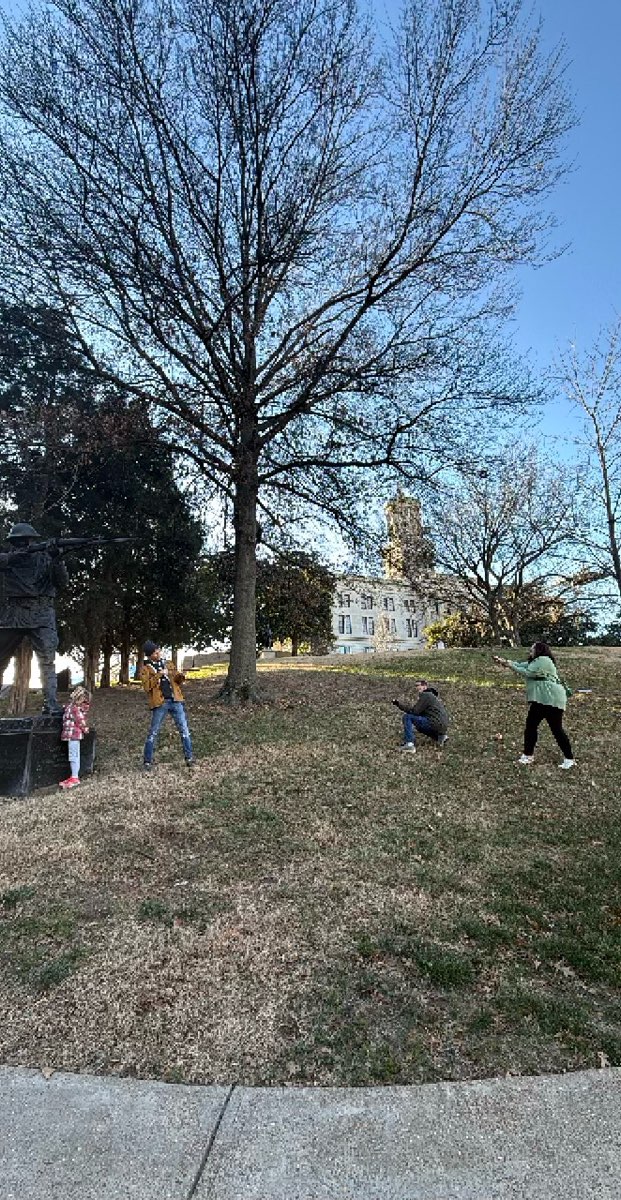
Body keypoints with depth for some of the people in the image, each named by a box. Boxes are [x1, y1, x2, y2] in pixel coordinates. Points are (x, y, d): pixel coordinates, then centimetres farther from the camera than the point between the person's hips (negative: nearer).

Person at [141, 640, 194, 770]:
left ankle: (189, 757, 11)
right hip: (160, 703, -3)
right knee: (153, 733, 3)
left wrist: (180, 676, -7)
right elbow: (147, 686, -10)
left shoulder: (168, 664, 14)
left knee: (184, 729, 3)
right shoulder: (145, 669, 3)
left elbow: (177, 681, 16)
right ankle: (147, 761, 14)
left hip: (176, 700, 3)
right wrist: (159, 675, -17)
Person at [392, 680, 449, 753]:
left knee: (407, 717, -10)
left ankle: (409, 744, -20)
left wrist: (399, 704, -9)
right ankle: (440, 736, 18)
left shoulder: (425, 695, -8)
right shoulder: (432, 695, 22)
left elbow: (414, 711, -14)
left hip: (435, 724, -10)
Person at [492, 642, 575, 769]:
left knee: (557, 729, -6)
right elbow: (520, 665, 17)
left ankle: (569, 759, 3)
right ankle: (528, 756, 15)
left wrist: (510, 665, -11)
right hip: (540, 700, 11)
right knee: (530, 725, 9)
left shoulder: (543, 660, -12)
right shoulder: (535, 661, 20)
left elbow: (527, 673, -17)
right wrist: (504, 661, 4)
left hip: (551, 700, -11)